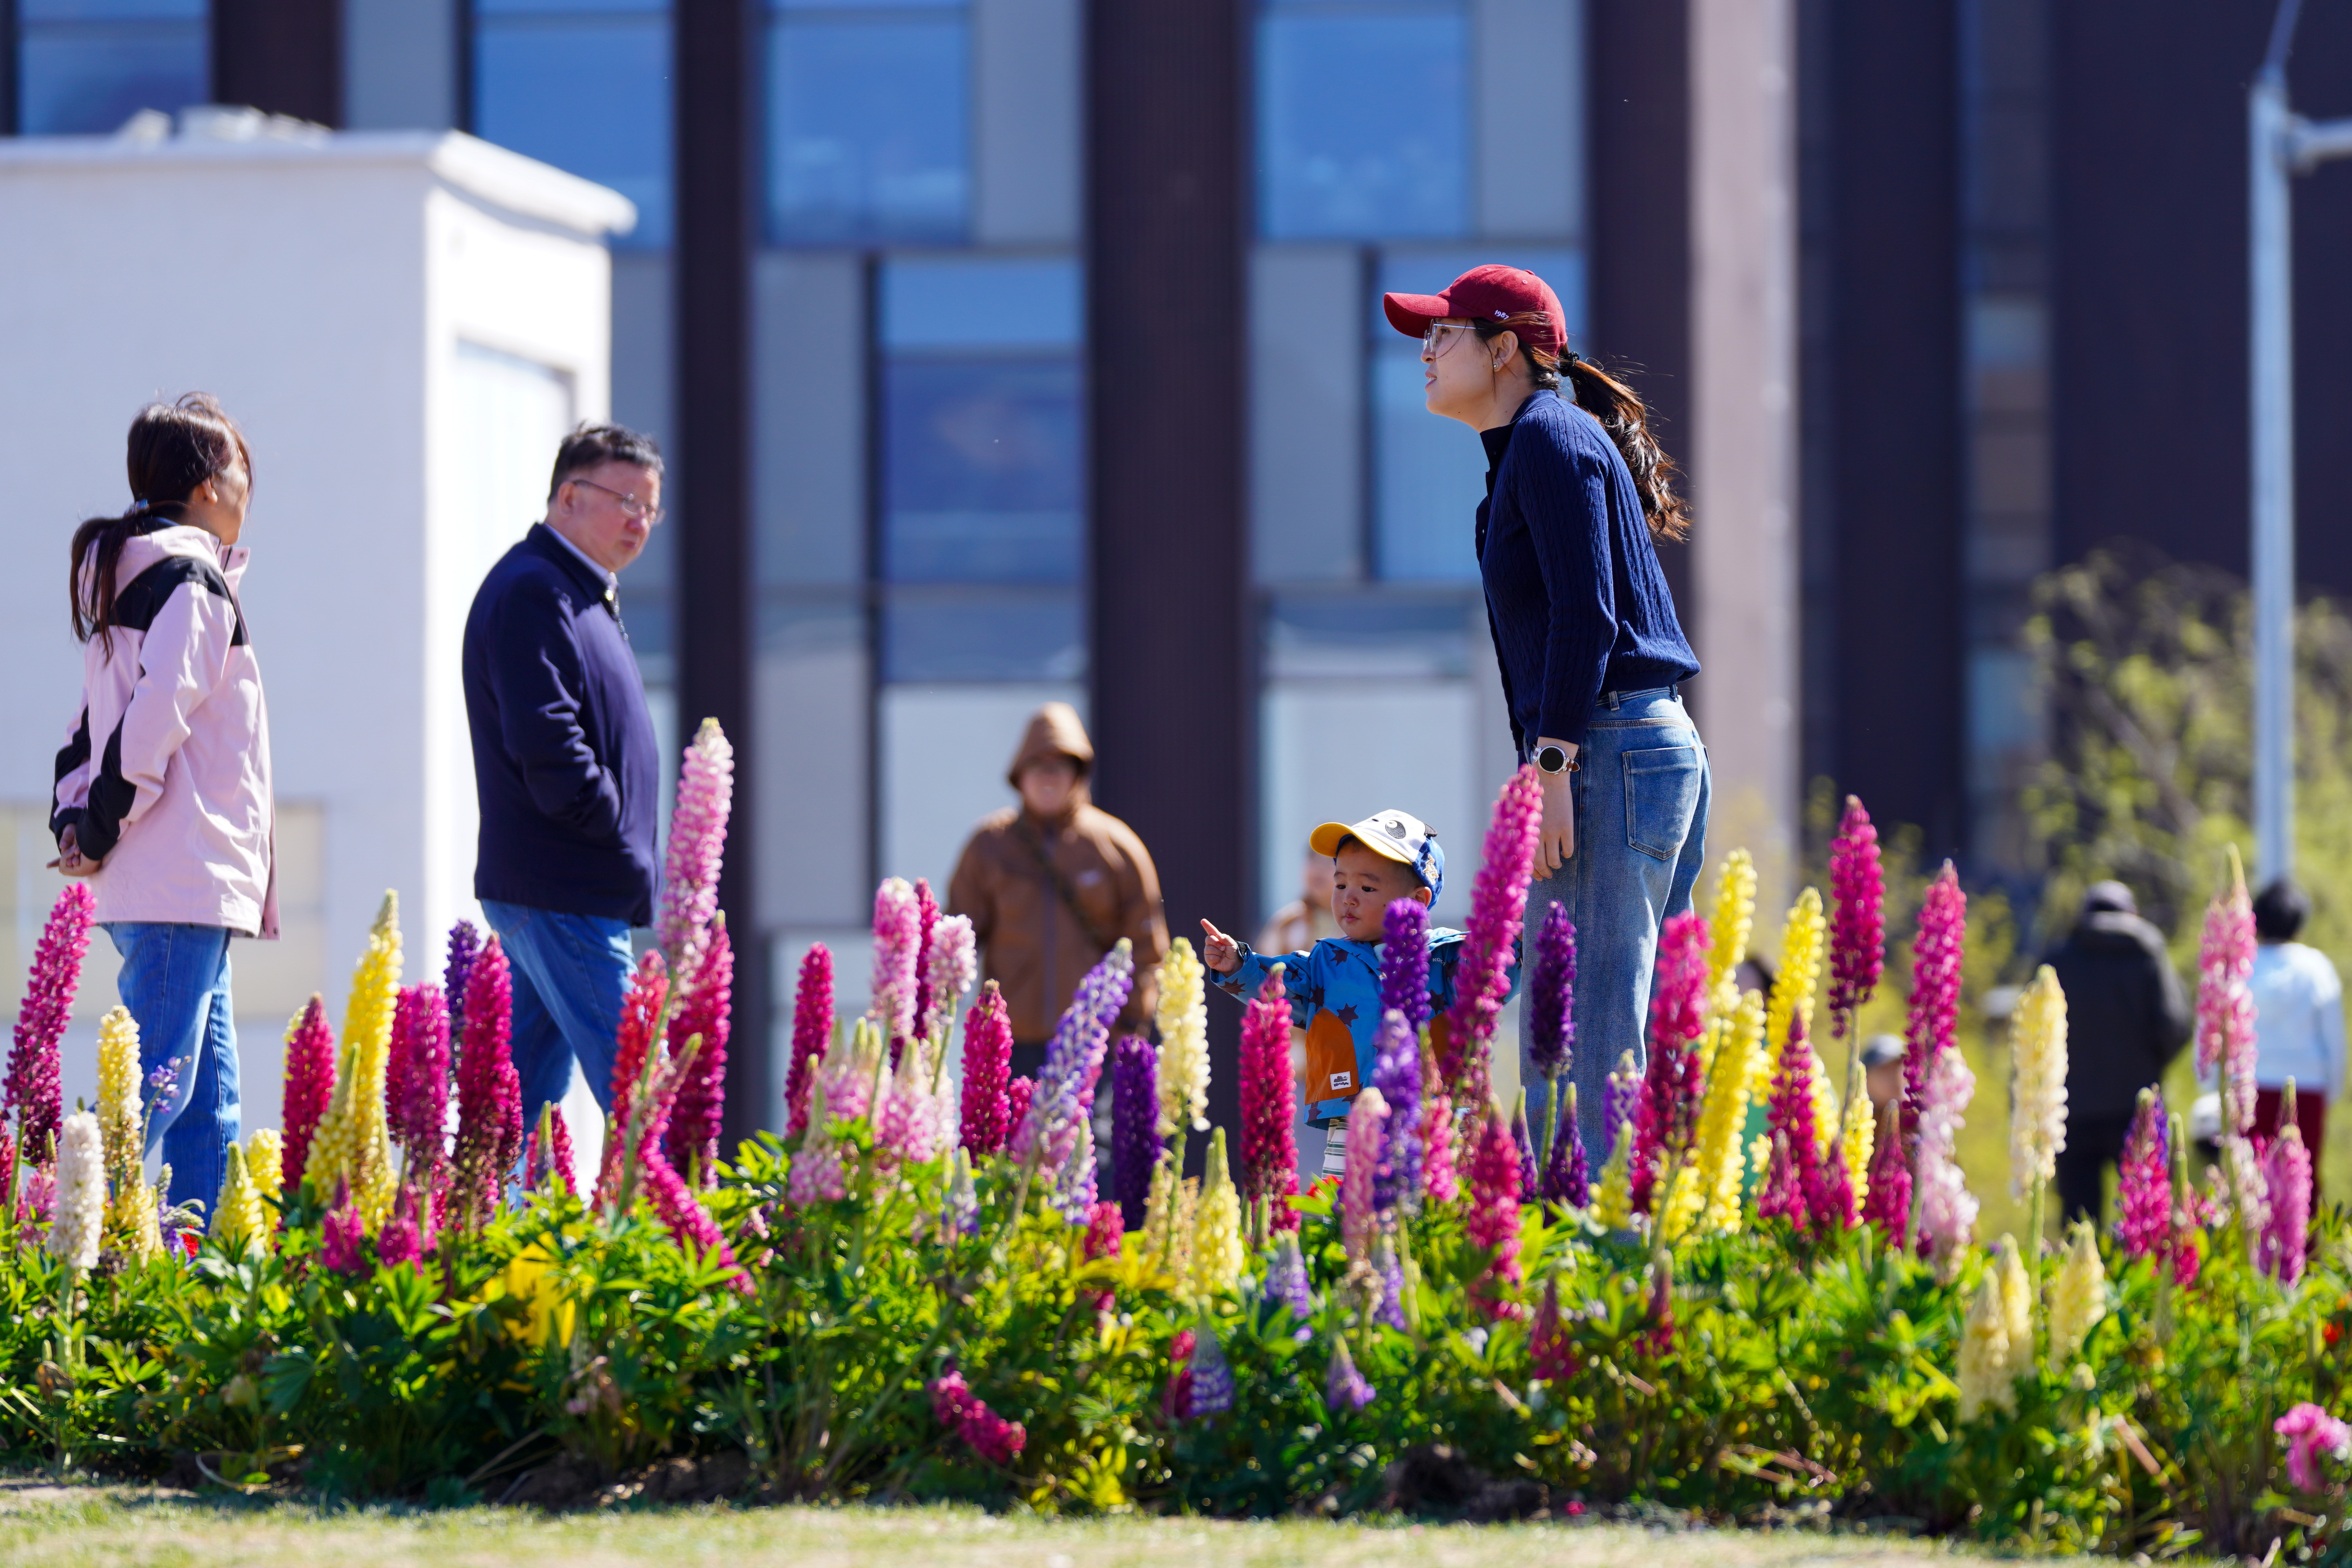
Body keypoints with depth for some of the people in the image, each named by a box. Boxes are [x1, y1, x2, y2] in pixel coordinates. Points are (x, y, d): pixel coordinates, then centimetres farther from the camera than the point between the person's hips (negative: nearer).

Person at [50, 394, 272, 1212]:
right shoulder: (195, 582, -10)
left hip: (181, 896, 10)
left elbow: (97, 717, 20)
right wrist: (102, 834, -12)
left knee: (211, 1110, 9)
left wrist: (75, 821, 8)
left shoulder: (131, 580, 20)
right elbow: (155, 717, -19)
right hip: (186, 883, -10)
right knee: (157, 1084, -13)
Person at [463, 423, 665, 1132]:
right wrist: (614, 828, -14)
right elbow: (546, 746, -21)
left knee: (524, 1104, 10)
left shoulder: (580, 595, 22)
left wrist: (629, 848, 14)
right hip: (565, 896, -10)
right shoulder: (533, 592, -11)